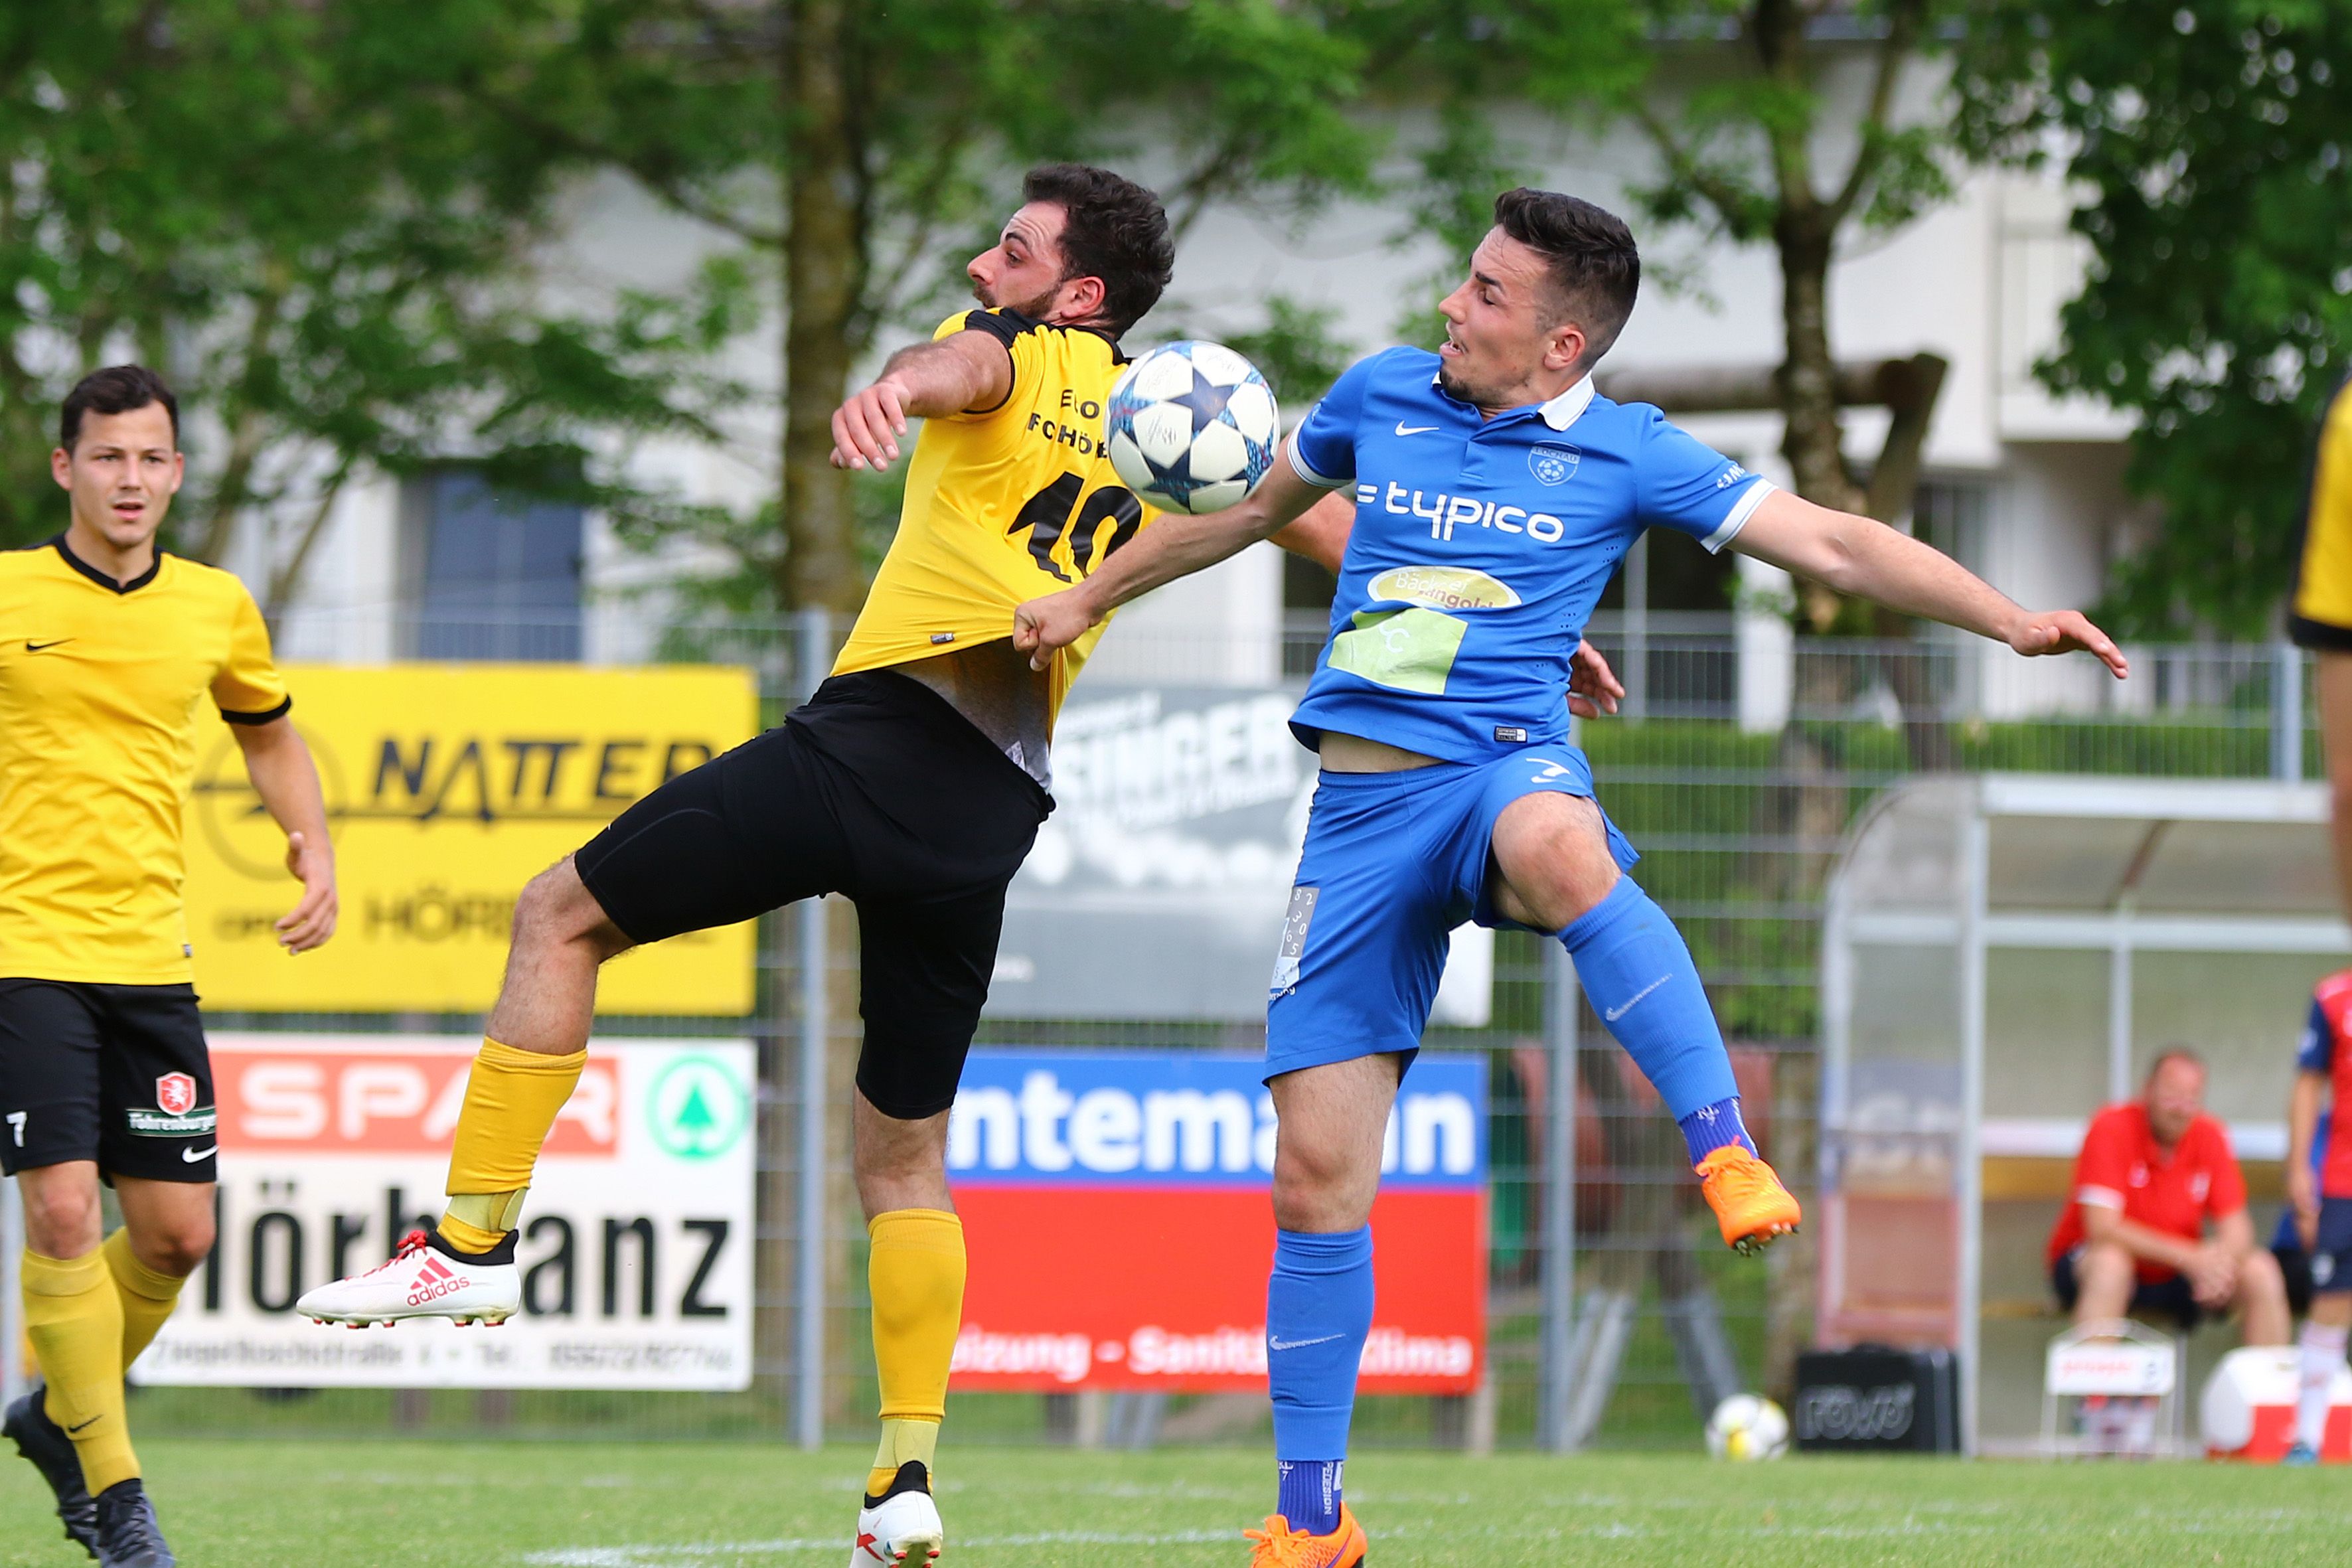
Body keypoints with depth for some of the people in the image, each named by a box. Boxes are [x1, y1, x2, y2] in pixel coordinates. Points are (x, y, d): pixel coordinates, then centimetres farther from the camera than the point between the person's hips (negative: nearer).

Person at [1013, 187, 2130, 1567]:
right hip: (1363, 800, 3)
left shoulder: (1627, 454, 2)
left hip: (1510, 765, -3)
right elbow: (1254, 505, 28)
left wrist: (2010, 621, -11)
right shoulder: (1383, 395, 11)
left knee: (1553, 848, -44)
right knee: (1318, 1175, -2)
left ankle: (1728, 1148, -40)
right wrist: (1089, 600, 35)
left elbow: (1833, 544, 0)